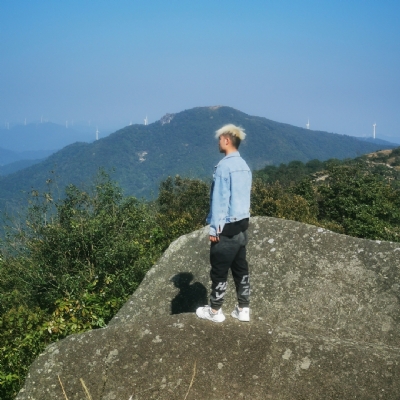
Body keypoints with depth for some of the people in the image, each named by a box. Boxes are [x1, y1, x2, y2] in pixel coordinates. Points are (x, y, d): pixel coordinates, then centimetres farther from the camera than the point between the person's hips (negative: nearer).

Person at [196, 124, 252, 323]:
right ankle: (243, 309, 20)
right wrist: (242, 219, 19)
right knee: (240, 268, 13)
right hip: (242, 225, 8)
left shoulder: (224, 165, -16)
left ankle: (214, 311, 14)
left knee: (219, 271, 3)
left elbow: (219, 199, -17)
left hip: (227, 227, -8)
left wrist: (215, 228, -14)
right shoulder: (244, 166, 8)